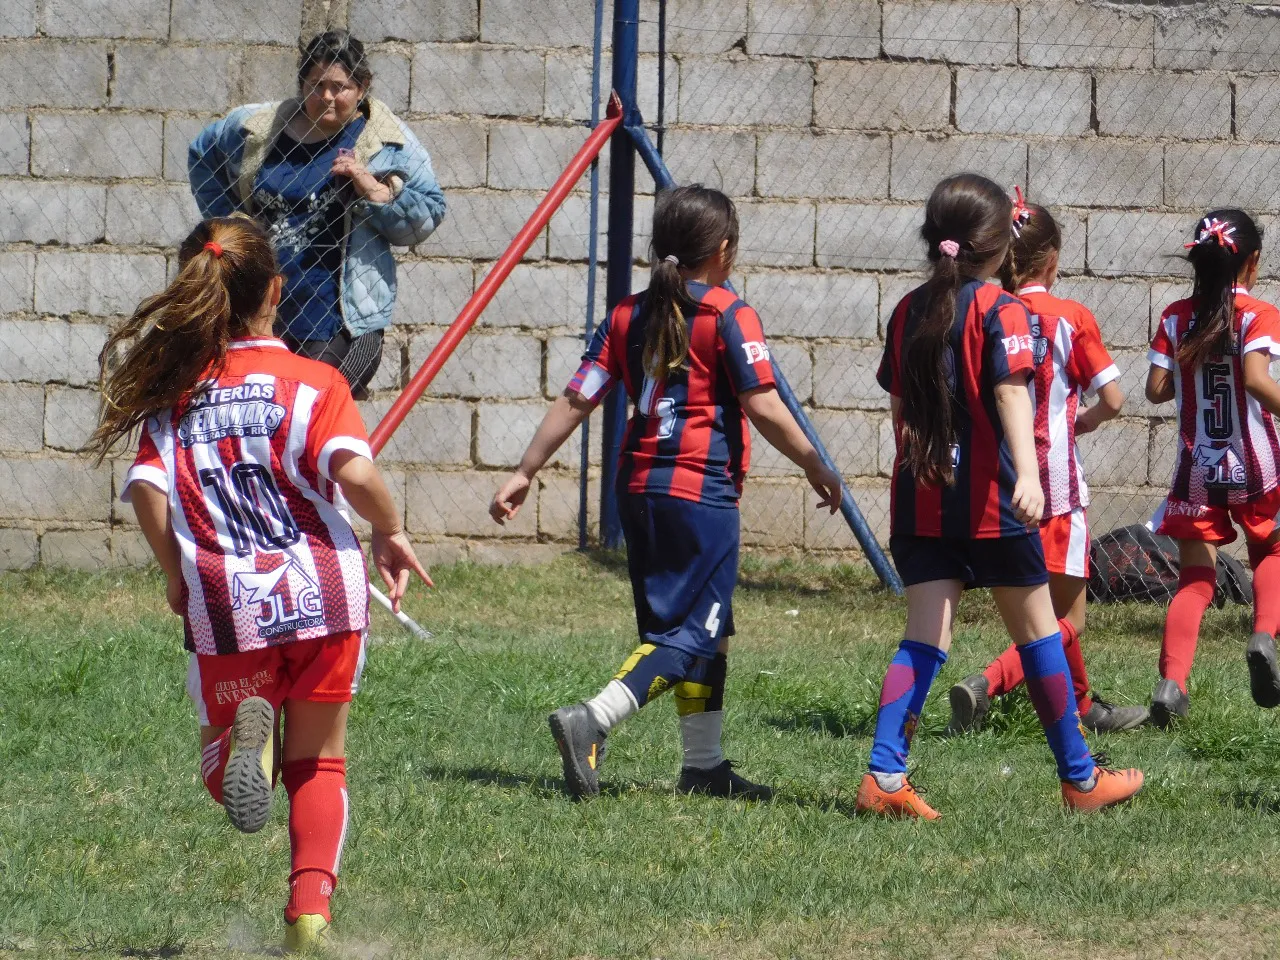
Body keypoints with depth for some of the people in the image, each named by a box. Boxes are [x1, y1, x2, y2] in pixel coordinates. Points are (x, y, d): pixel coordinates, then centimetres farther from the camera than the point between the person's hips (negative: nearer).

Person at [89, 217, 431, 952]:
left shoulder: (173, 392, 4)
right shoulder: (312, 381, -3)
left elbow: (147, 491, -8)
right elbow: (353, 472, -17)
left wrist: (179, 575, 8)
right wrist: (390, 532, 3)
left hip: (223, 606, 1)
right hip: (324, 592, -1)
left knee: (220, 773, 16)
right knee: (318, 764, 17)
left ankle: (244, 731, -19)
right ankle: (312, 900, -1)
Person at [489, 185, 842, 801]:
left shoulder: (628, 316, 9)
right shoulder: (728, 317, -7)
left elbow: (575, 401, 5)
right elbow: (764, 409, -12)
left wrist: (525, 473, 9)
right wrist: (816, 469, 0)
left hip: (639, 488, 7)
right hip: (702, 491, -7)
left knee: (706, 630, 17)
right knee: (694, 630, -6)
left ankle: (704, 764, 20)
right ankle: (592, 721, -24)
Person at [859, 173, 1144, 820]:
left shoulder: (907, 312, 9)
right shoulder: (999, 310, -8)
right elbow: (1011, 392, -22)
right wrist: (1028, 474, -33)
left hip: (919, 499, 5)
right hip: (990, 500, -4)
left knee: (925, 636, 1)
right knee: (1036, 630, 9)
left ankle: (884, 774, -16)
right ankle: (1079, 779, 18)